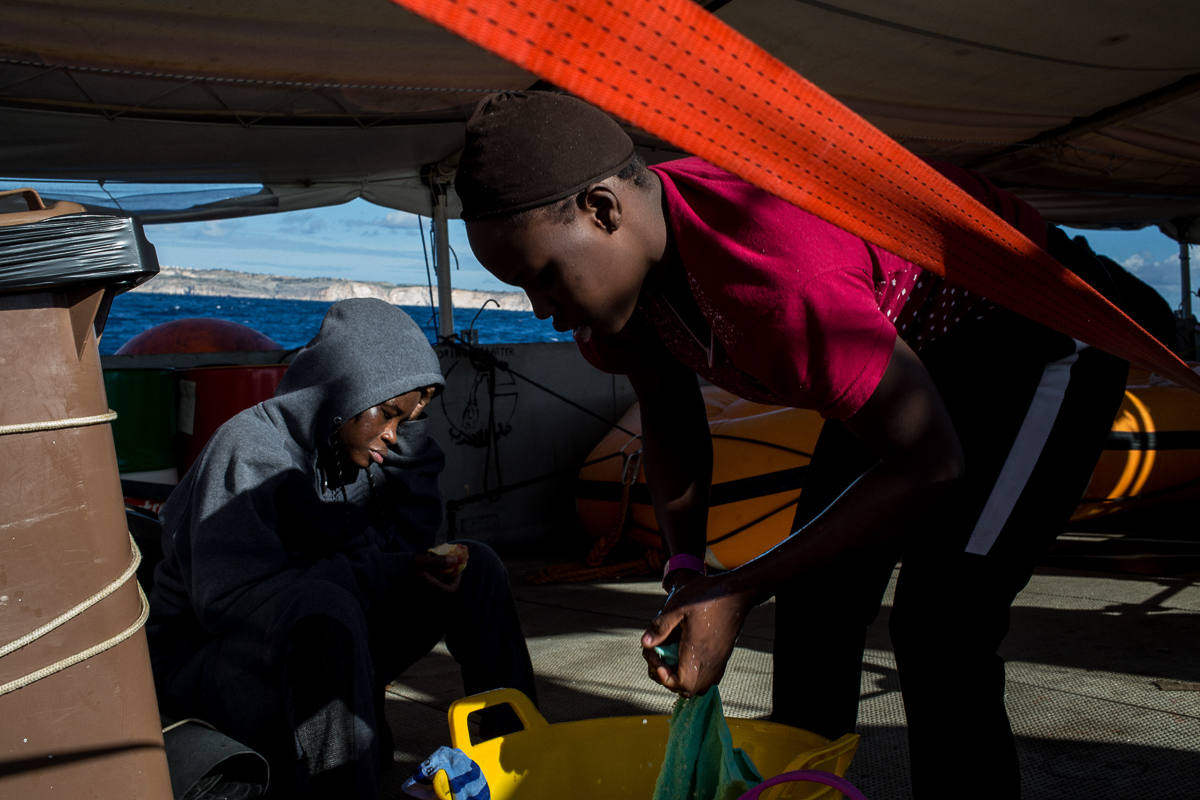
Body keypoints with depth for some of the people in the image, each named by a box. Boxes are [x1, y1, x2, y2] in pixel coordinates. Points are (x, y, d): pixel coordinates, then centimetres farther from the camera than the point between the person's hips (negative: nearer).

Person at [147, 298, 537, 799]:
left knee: (473, 565, -4)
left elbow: (414, 537, 5)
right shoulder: (252, 448, -22)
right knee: (324, 607, -40)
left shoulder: (347, 448, 1)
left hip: (320, 645, 8)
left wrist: (409, 427, -6)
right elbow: (226, 595, -30)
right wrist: (378, 574, -29)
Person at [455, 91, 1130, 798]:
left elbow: (932, 464, -31)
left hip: (1039, 338, -7)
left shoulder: (777, 279, -42)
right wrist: (686, 570, -12)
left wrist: (739, 594, -28)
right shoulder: (629, 258, -15)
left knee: (941, 625, -19)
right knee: (815, 601, 4)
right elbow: (672, 426, 2)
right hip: (906, 349, 8)